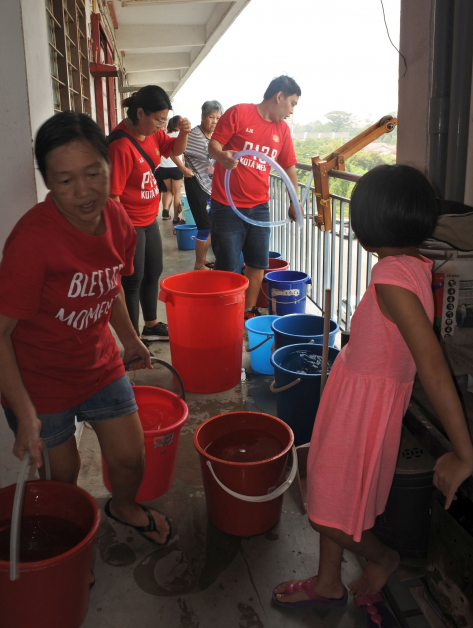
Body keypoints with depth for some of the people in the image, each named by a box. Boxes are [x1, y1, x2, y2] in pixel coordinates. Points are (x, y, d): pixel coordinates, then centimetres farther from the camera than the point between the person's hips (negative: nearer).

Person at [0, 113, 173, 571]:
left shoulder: (116, 220, -10)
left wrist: (129, 338, 20)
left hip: (98, 363, 5)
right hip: (38, 380, -5)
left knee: (131, 458, 13)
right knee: (62, 475, 12)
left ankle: (123, 507, 49)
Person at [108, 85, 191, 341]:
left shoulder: (152, 132, 0)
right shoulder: (121, 145, -26)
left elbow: (175, 149, 18)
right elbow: (112, 195, -25)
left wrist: (183, 132, -4)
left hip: (149, 219, 9)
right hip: (130, 223, -9)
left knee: (153, 273, 19)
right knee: (133, 281, -1)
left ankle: (151, 326, 37)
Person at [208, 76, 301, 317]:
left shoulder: (282, 129, 10)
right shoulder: (238, 113, -7)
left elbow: (289, 167, 17)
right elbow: (213, 145, -8)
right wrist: (222, 156, -30)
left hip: (259, 207, 6)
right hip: (227, 206, -6)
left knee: (257, 263, 10)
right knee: (227, 267, -2)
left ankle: (249, 311, 24)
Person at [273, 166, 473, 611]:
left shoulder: (393, 278, -28)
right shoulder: (416, 266, -1)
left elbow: (433, 369, -32)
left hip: (364, 405, -9)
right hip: (352, 393, 9)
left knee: (329, 514, 10)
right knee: (329, 495, 23)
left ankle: (381, 558, 37)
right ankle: (328, 583, 43)